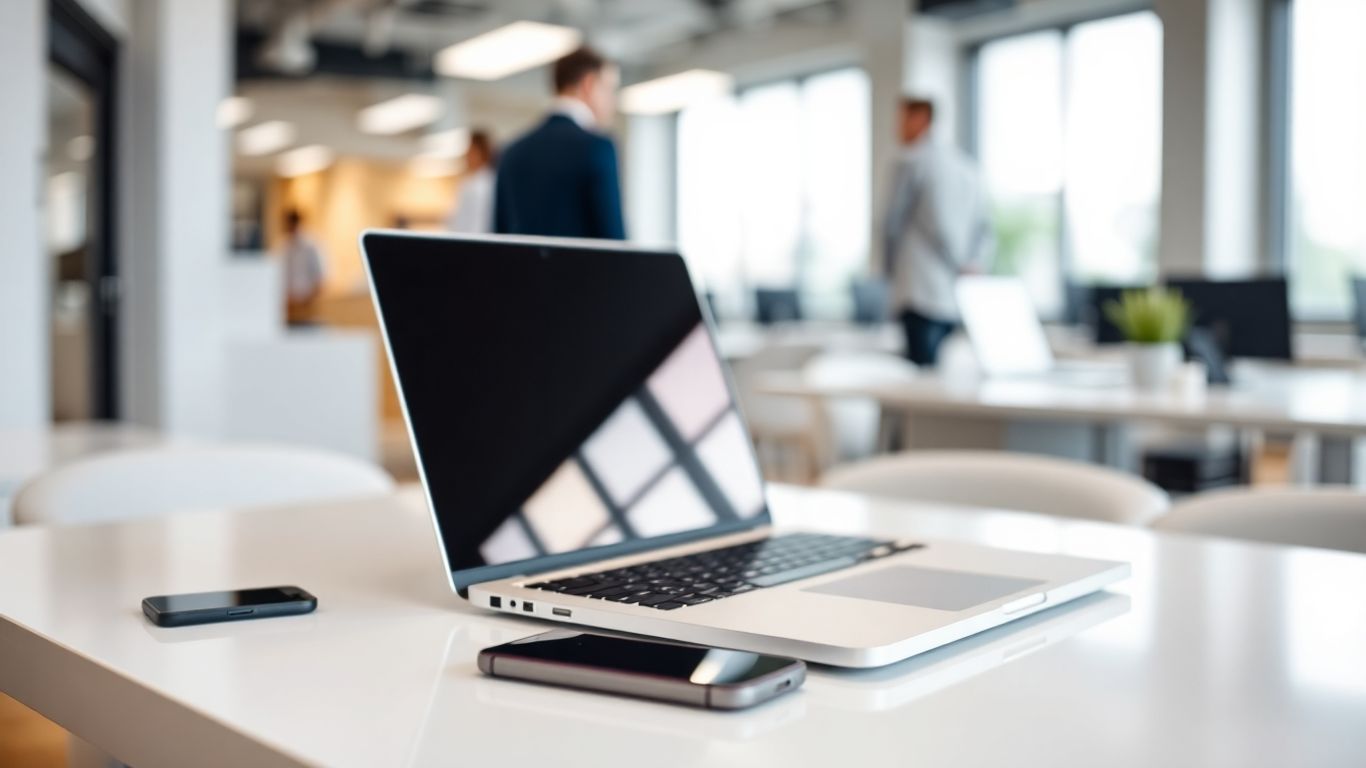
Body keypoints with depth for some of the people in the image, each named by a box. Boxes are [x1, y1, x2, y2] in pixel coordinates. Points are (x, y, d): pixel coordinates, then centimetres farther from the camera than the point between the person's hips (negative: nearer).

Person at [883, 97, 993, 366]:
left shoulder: (912, 162, -5)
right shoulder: (966, 165, 18)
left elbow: (893, 224, -3)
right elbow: (984, 230, 16)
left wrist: (892, 272, 9)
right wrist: (972, 267, 9)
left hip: (921, 294, -7)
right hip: (959, 300, 8)